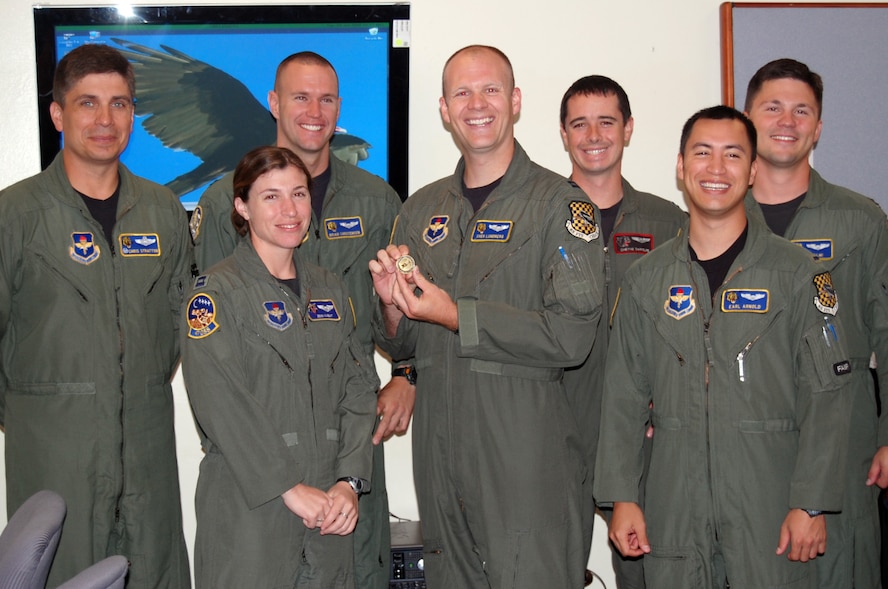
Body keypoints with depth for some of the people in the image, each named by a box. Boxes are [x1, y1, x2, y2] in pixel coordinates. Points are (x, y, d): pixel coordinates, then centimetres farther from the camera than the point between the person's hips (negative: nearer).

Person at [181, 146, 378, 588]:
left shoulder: (329, 290, 13)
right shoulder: (217, 290, -5)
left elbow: (357, 389, 7)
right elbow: (221, 404, -14)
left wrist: (349, 481, -6)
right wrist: (288, 487, -17)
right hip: (248, 505, -5)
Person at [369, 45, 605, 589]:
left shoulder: (561, 204, -6)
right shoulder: (422, 210, 12)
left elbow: (571, 336, -16)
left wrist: (455, 314, -17)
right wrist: (393, 307, -5)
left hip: (527, 455, -5)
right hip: (439, 452, 5)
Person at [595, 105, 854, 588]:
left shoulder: (797, 274, -1)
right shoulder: (645, 278, 6)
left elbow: (824, 397, -3)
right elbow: (623, 396, 7)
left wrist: (812, 504, -9)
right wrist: (621, 497, 1)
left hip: (769, 500, -2)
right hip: (673, 506, 2)